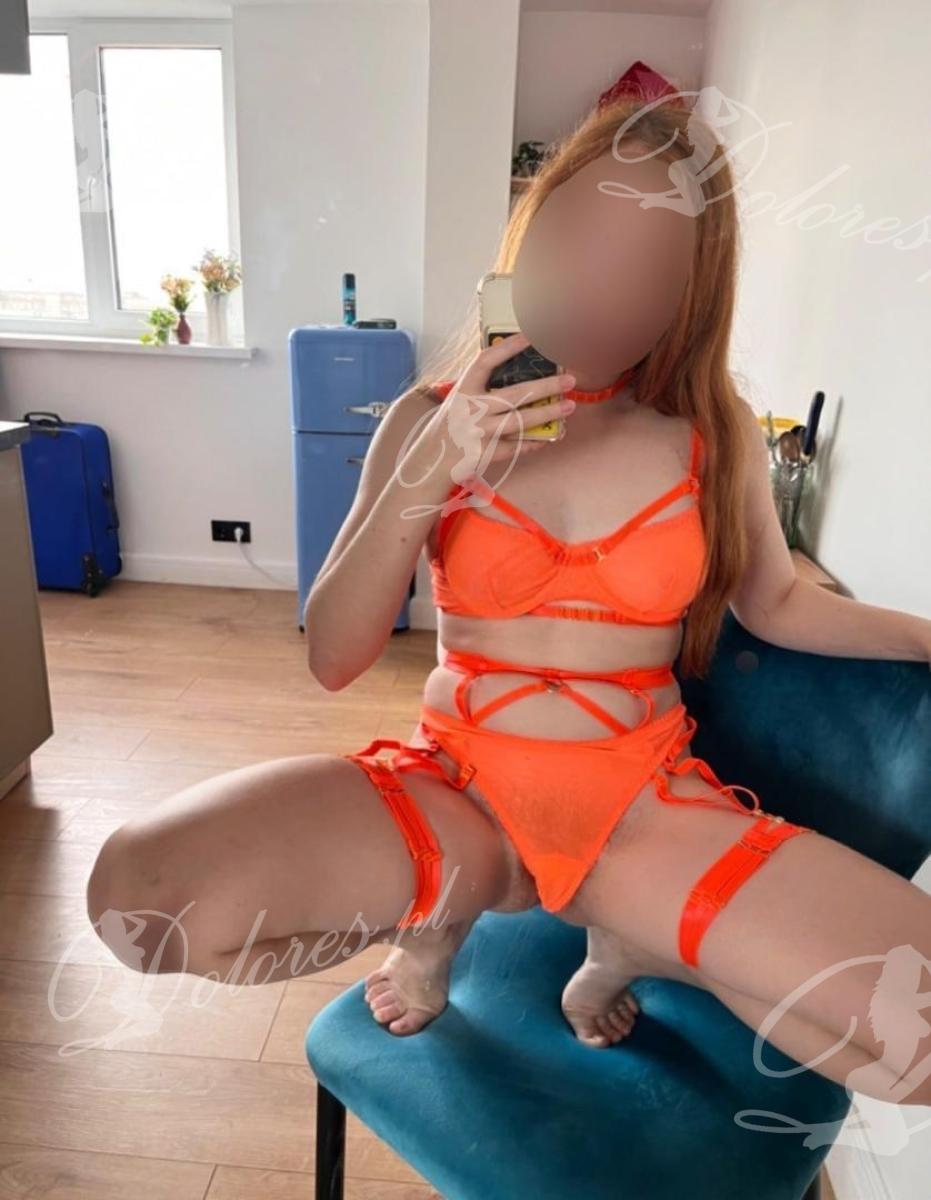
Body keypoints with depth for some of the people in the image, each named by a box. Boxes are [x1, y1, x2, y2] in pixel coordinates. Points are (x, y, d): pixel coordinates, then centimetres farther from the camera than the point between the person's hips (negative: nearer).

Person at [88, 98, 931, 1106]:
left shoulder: (718, 435, -1)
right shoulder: (435, 417, -4)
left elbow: (778, 605, 15)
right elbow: (332, 660, -8)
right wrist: (425, 478, -20)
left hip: (647, 804, 1)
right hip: (455, 784, 0)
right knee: (135, 890, -24)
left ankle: (632, 933, 5)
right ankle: (457, 881, 0)